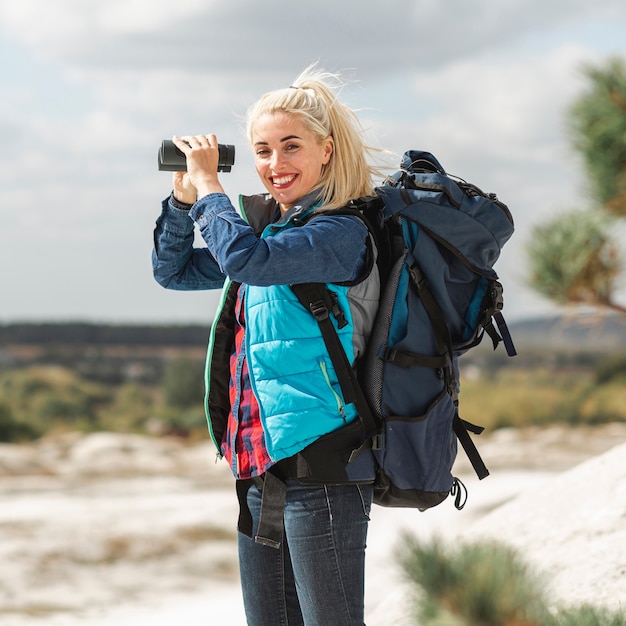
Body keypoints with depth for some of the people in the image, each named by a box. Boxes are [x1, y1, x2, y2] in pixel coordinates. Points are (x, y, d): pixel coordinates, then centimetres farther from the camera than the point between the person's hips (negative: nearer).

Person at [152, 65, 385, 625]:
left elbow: (245, 258, -26)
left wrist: (208, 184, -10)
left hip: (322, 468, -9)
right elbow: (173, 270, 26)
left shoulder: (341, 234, -10)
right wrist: (184, 196, 9)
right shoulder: (266, 227, 16)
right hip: (261, 468, 9)